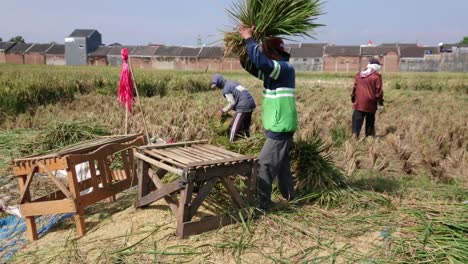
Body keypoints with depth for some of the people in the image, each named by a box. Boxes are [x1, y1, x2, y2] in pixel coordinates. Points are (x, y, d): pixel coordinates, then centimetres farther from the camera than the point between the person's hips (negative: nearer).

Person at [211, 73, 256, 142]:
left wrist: (223, 111, -1)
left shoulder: (226, 89, -7)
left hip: (244, 106, -9)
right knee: (246, 126, 21)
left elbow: (232, 103, -12)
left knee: (234, 127, 0)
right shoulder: (232, 83, 19)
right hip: (251, 103, 9)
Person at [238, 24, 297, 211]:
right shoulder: (272, 71, 12)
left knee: (265, 165, -9)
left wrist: (249, 38, -21)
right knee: (281, 163, 19)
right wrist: (242, 48, -2)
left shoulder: (285, 68, -17)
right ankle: (290, 196, 33)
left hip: (280, 127, -10)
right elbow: (251, 65, 14)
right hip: (278, 125, 10)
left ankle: (261, 205, -4)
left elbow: (261, 61, -33)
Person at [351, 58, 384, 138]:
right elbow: (379, 91, -6)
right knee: (370, 122, 13)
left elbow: (354, 88, 11)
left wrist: (353, 100, 19)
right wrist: (380, 103, -1)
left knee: (357, 120, 1)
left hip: (359, 103, 2)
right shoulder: (377, 76, -4)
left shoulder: (358, 75, 9)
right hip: (370, 104, -2)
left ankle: (355, 135, -14)